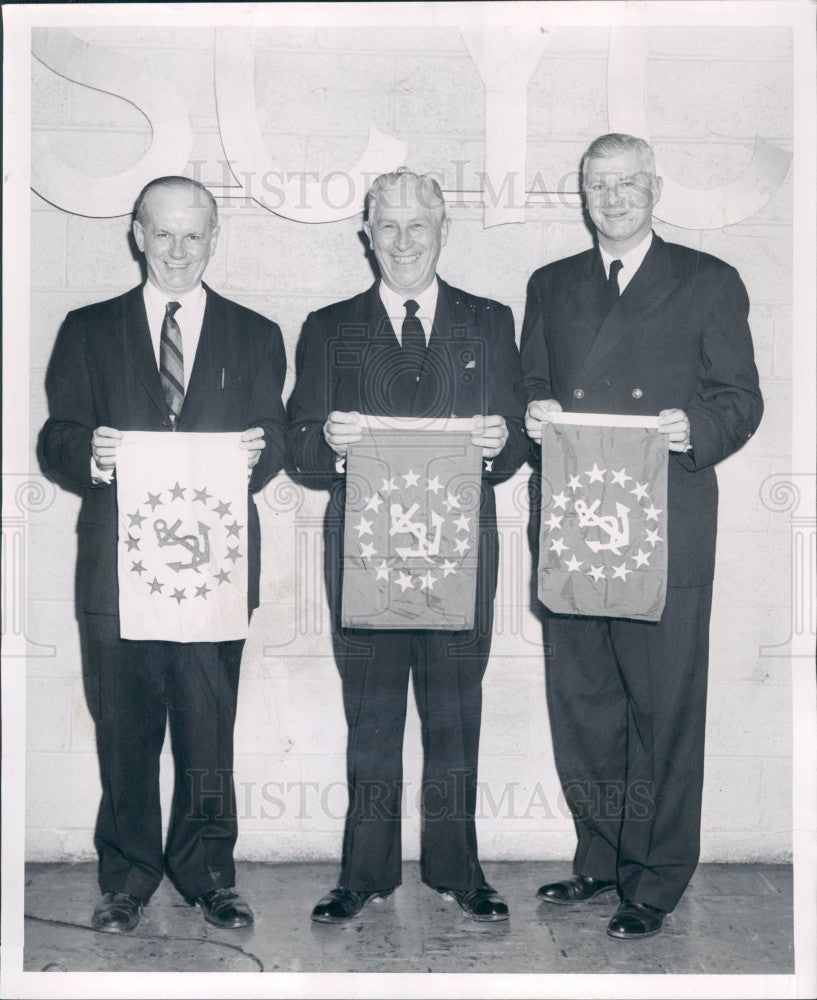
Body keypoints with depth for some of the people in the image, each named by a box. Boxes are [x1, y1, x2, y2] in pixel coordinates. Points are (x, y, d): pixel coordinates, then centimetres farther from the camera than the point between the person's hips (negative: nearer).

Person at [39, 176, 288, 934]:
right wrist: (88, 455, -17)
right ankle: (127, 878, 19)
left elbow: (273, 443, 6)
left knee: (209, 728, 2)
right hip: (118, 563, 0)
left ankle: (208, 872, 17)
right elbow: (56, 442, 5)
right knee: (123, 728, 4)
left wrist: (257, 453, -17)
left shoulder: (254, 337, 14)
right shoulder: (89, 331, 12)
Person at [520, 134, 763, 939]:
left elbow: (742, 398, 3)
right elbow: (529, 385, 16)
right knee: (579, 701, 11)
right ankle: (601, 857, 28)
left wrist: (696, 428, -18)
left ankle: (655, 880, 14)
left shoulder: (709, 283, 7)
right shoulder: (550, 286, 18)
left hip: (667, 531, -4)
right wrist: (531, 412, -7)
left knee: (663, 709, 0)